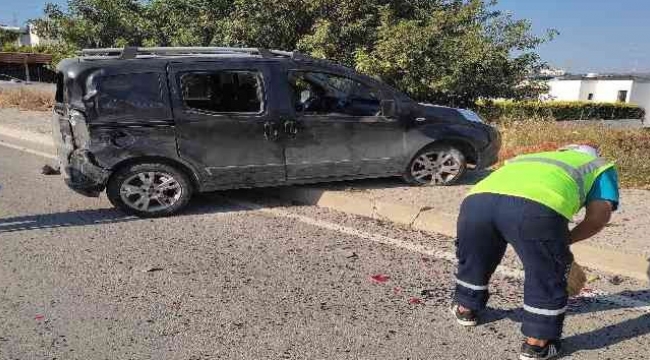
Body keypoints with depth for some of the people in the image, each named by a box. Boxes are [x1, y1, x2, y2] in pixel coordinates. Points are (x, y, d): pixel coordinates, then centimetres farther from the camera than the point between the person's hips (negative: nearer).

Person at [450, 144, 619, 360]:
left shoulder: (536, 158, 46)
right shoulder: (600, 166, 35)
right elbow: (599, 216, 19)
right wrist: (564, 241, 34)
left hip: (478, 198, 5)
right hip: (536, 206, -5)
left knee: (473, 260, 30)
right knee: (548, 278, 19)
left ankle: (466, 308, 49)